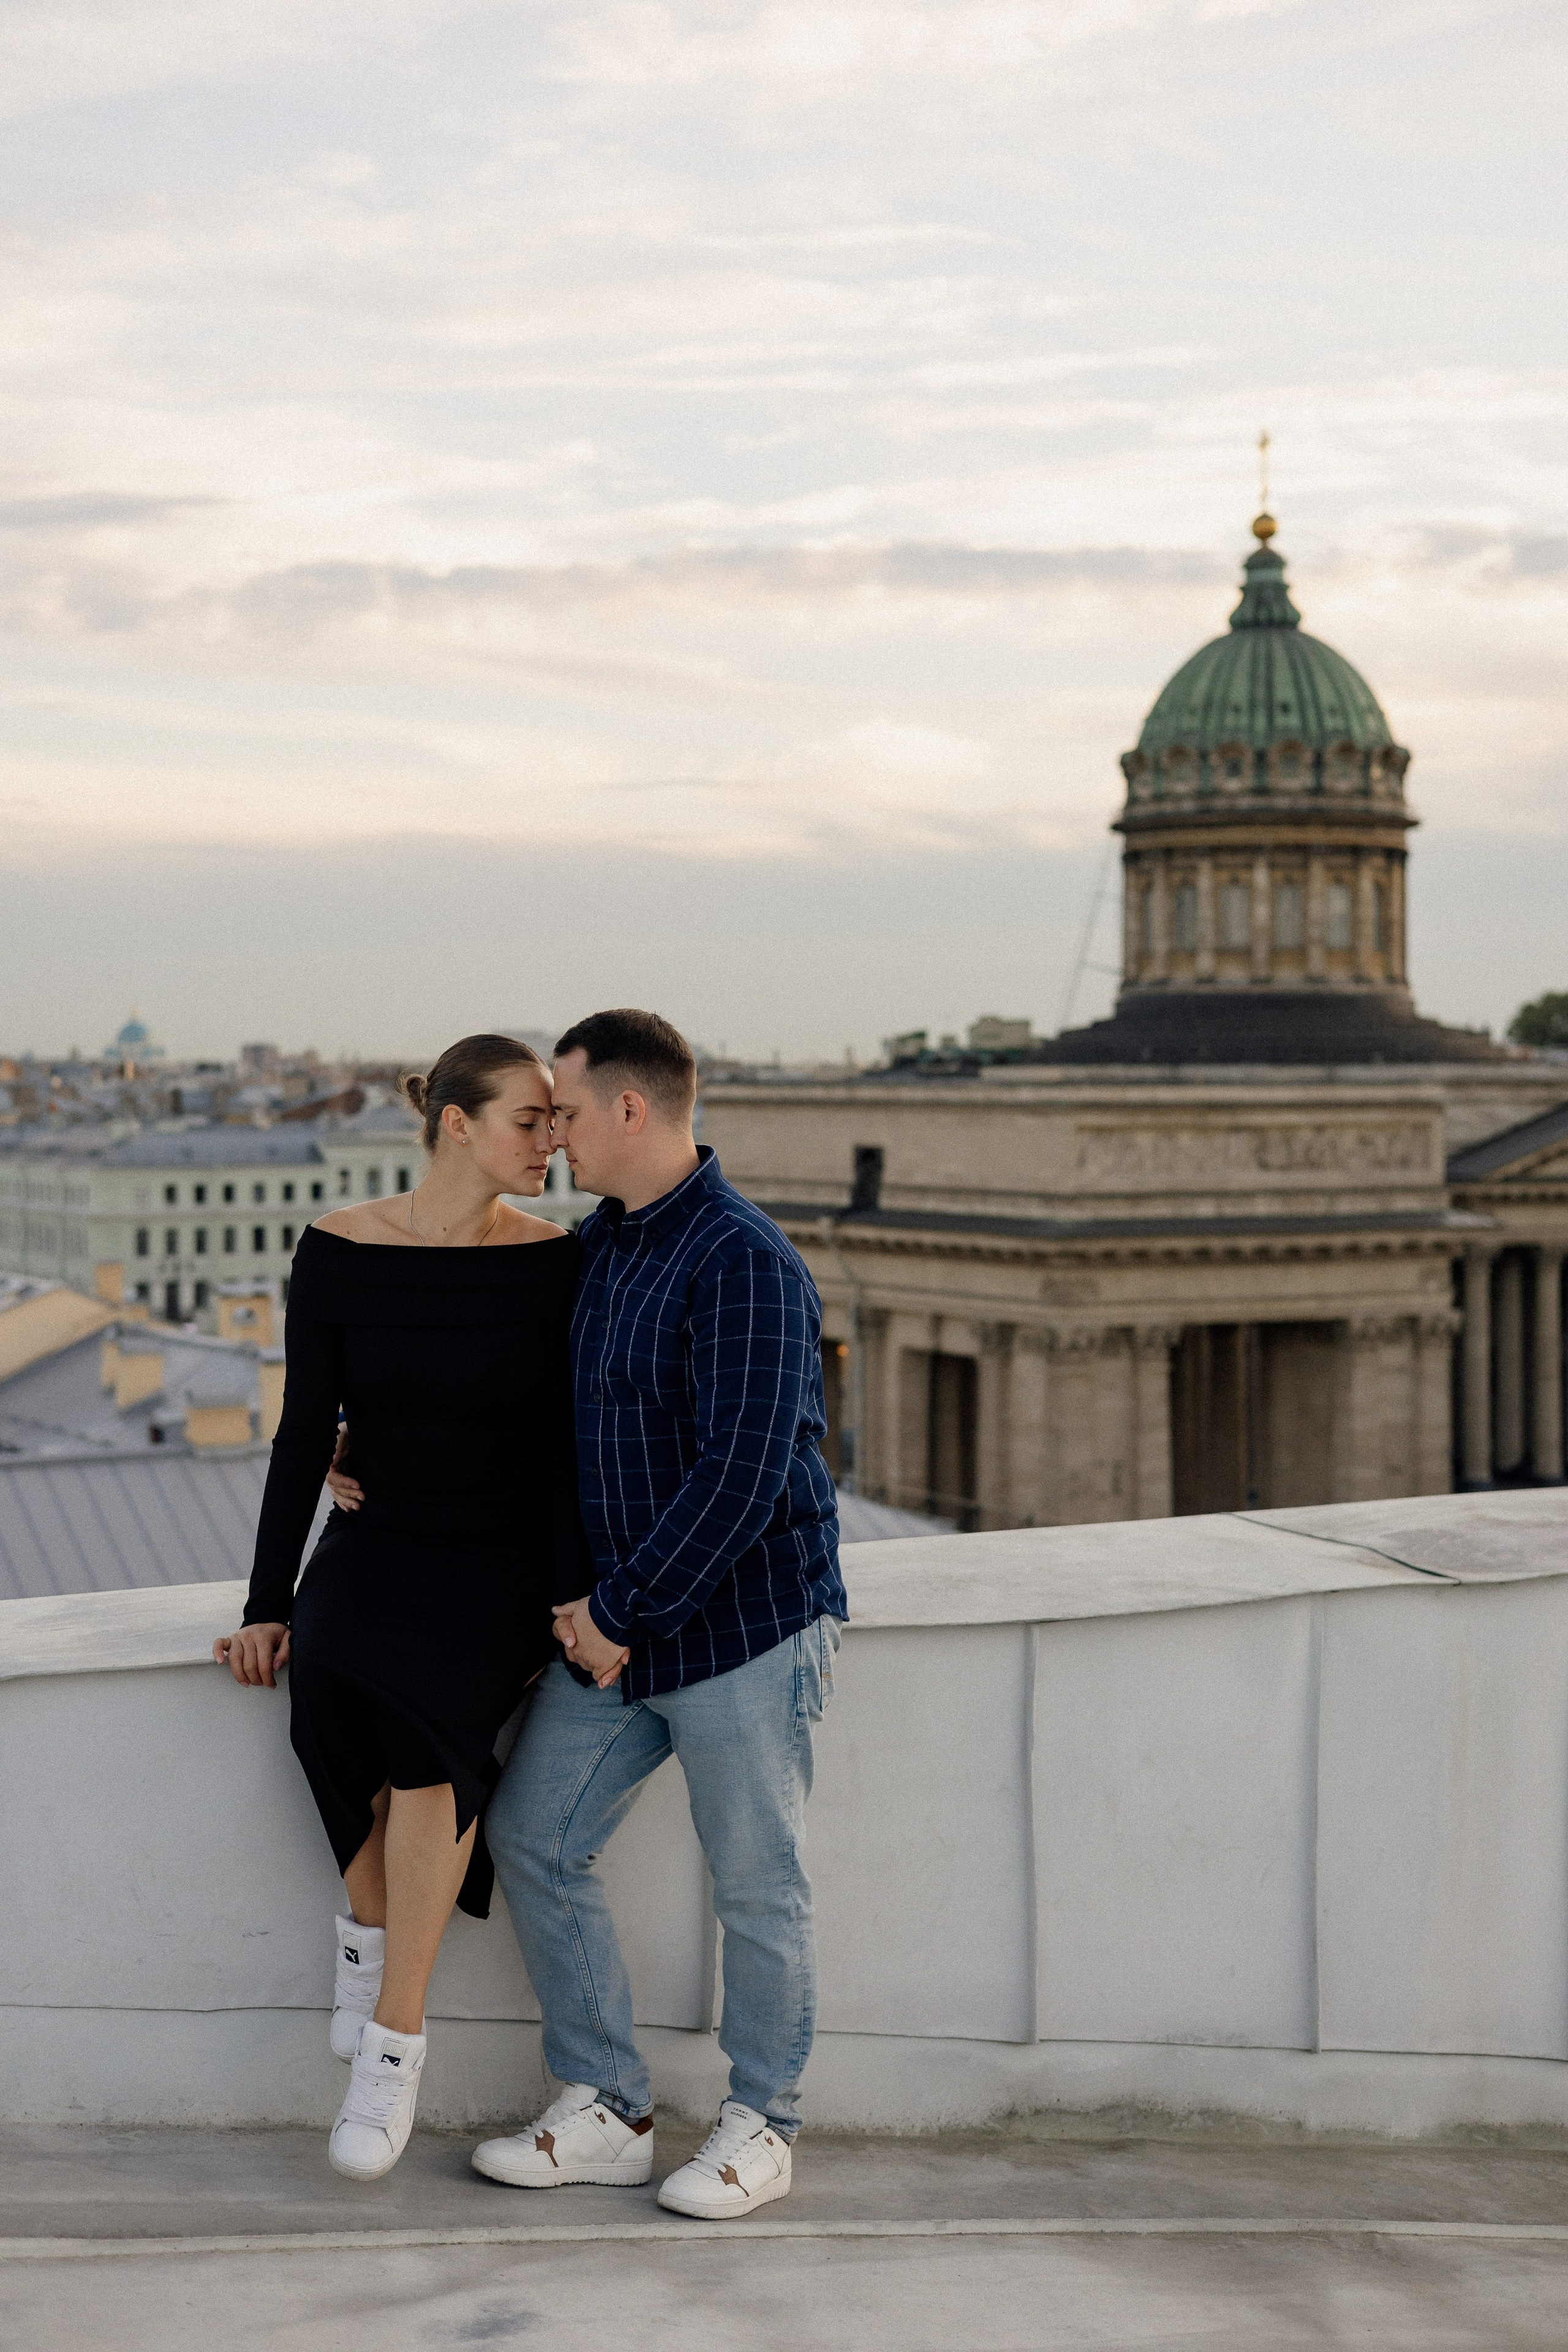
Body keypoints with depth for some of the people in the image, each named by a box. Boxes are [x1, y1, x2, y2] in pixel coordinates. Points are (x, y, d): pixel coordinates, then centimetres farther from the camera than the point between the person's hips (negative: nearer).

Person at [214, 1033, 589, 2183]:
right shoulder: (340, 1251, -3)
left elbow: (565, 1445, -5)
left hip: (504, 1566, -1)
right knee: (334, 1699, -33)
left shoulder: (555, 1260, -4)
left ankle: (394, 2041, -20)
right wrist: (269, 1605, -2)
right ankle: (371, 1918, -4)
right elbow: (306, 1434, 0)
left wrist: (574, 1606, -13)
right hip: (375, 1547, 1)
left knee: (432, 1718, -32)